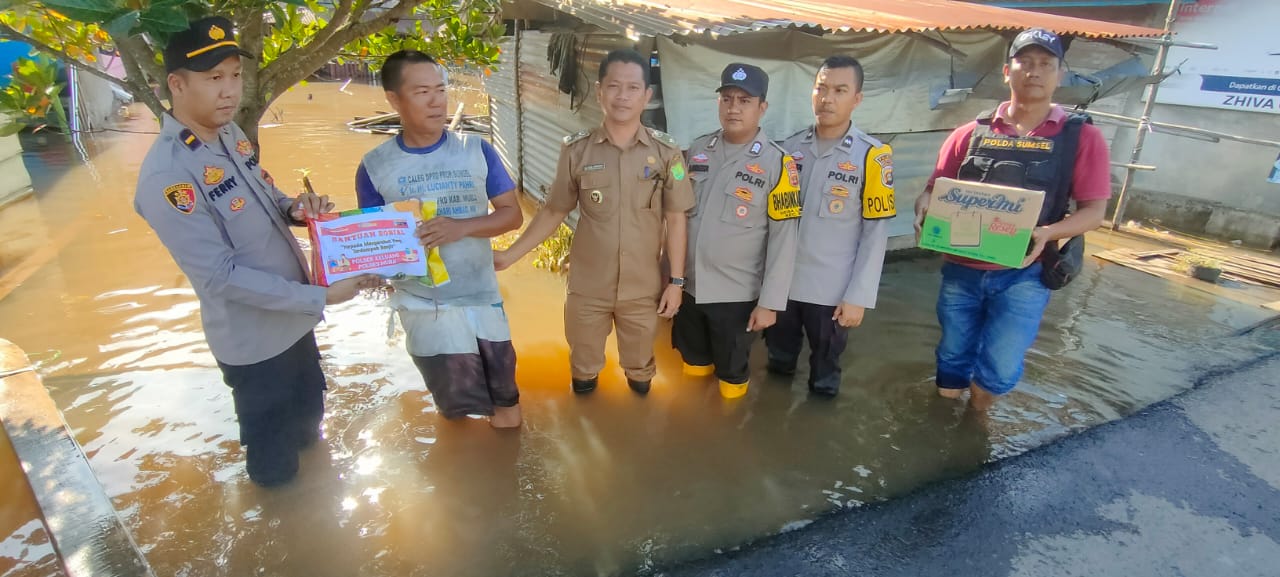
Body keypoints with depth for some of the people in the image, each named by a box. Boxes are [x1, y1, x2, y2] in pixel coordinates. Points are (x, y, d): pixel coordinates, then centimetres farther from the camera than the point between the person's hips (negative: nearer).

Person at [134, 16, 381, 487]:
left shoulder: (231, 134, -2)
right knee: (273, 458, 17)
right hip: (252, 339, -7)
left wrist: (295, 208, -10)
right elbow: (222, 276, -26)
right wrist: (320, 297, -27)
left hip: (293, 316, 8)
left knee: (309, 413, 30)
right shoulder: (166, 177, -27)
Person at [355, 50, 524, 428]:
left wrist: (462, 227, -19)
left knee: (507, 413, 15)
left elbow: (512, 214, -2)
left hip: (482, 297, 1)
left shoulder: (476, 151, -2)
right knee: (459, 410, 12)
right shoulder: (374, 166, -4)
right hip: (424, 306, -1)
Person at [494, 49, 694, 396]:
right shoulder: (576, 151, -7)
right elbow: (553, 212, 1)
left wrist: (676, 281, -4)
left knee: (640, 369, 21)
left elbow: (676, 219, -3)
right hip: (587, 287, 1)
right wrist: (510, 255, -4)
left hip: (643, 288, 0)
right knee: (583, 369, 21)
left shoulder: (666, 153, -7)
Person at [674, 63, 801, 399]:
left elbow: (784, 239, -14)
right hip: (688, 285, 4)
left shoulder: (777, 164, -14)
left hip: (736, 294, -4)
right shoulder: (697, 150, 0)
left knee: (731, 372, 16)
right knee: (692, 362, 25)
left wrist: (770, 302, -15)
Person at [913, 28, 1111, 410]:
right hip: (961, 270, 2)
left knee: (999, 366, -3)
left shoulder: (1081, 137, -1)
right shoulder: (970, 133, 3)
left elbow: (1093, 211, -3)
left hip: (1023, 274, -2)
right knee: (953, 358, 15)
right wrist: (924, 209, -18)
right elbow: (934, 190, 6)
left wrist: (1047, 232, -23)